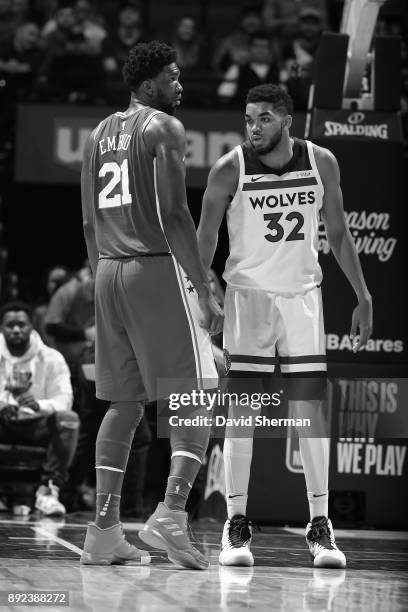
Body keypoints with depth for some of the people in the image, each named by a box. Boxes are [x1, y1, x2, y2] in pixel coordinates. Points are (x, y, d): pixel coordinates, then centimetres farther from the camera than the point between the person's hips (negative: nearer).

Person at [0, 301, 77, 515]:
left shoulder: (51, 358, -5)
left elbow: (64, 399, -14)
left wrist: (39, 405, -37)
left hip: (38, 425, 0)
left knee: (69, 419, -30)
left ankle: (48, 489, -31)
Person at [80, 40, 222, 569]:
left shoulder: (99, 134, 17)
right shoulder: (164, 128, -6)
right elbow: (174, 215, -14)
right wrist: (204, 291, -14)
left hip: (110, 271, 7)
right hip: (158, 267, -7)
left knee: (124, 404, 11)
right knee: (195, 399, -4)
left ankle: (105, 530, 6)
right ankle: (170, 514, -20)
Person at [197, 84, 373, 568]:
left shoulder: (321, 163, -3)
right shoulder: (229, 170, -11)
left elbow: (338, 234, 7)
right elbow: (204, 239, -5)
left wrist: (363, 297, 5)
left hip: (302, 294, 2)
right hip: (247, 294, -2)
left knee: (312, 409, -1)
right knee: (242, 410, -3)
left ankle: (319, 526, 3)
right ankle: (236, 525, 3)